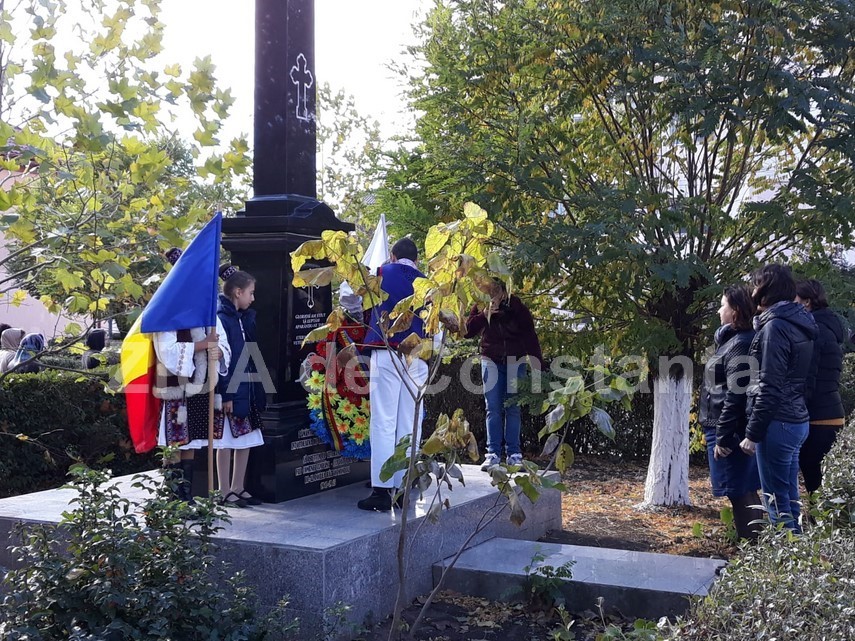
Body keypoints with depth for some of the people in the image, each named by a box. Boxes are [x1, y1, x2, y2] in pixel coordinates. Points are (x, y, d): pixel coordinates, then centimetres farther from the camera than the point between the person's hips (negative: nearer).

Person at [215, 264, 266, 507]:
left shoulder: (245, 318, 13)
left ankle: (238, 488, 21)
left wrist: (257, 391, 11)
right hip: (230, 391, -8)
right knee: (226, 442, 1)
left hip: (247, 389, 8)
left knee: (246, 440, 12)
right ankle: (226, 492, 11)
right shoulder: (220, 318, -13)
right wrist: (225, 394, -20)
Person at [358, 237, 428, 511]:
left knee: (383, 424, -4)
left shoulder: (382, 273, 5)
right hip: (417, 359, 3)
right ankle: (403, 487, 9)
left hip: (387, 354, -3)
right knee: (410, 425, 6)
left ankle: (382, 490, -7)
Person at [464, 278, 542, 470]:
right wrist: (484, 314, -24)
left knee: (512, 408, -1)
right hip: (491, 361, 1)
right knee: (493, 409, -2)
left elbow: (530, 335, -9)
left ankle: (514, 453, 2)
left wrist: (537, 362, -14)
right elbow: (467, 331, -12)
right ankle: (493, 453, -2)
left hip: (515, 361, -1)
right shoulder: (480, 307, -4)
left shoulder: (515, 306, -10)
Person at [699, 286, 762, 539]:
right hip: (737, 430, 10)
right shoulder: (733, 340, 13)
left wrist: (723, 437, -21)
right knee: (746, 492, 14)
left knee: (739, 493, -4)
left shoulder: (740, 345, -17)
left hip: (730, 431, -10)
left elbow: (736, 397, -22)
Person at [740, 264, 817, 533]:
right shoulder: (797, 323, 13)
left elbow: (769, 387, -19)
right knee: (789, 497, 14)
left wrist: (752, 432, -15)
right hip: (796, 420, 9)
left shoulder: (775, 326, -14)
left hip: (778, 423, -9)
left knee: (777, 500, -3)